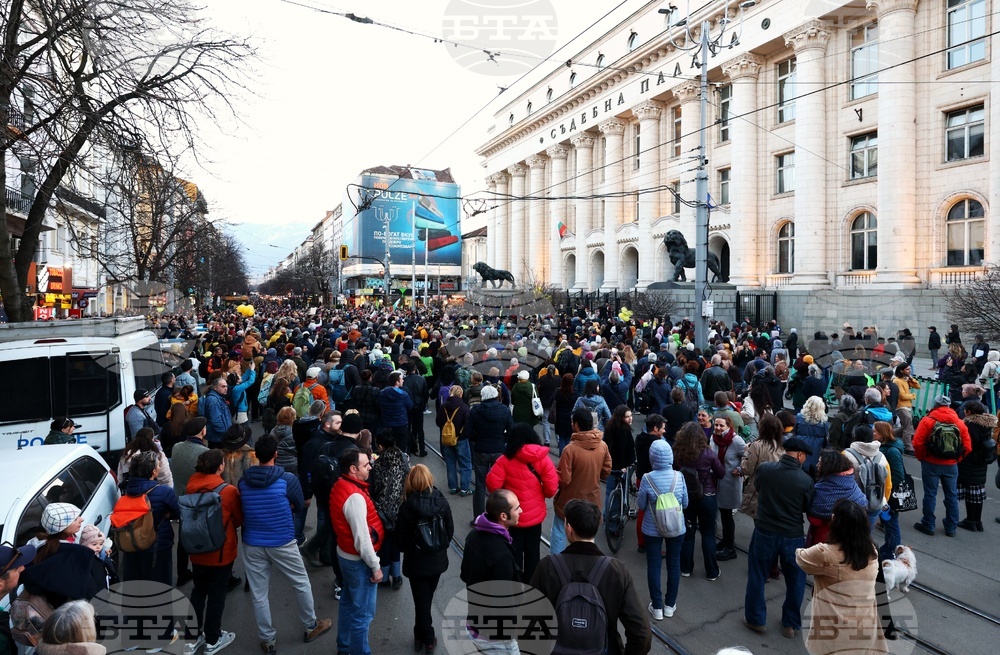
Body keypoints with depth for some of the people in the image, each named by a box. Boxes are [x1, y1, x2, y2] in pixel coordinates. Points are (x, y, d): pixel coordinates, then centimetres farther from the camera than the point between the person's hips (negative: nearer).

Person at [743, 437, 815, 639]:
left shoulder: (764, 468, -13)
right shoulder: (805, 480, -16)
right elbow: (807, 508, 0)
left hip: (764, 532, 1)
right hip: (793, 536, 0)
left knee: (757, 577, 16)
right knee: (795, 581, 20)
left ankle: (756, 620, 27)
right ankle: (790, 624, 31)